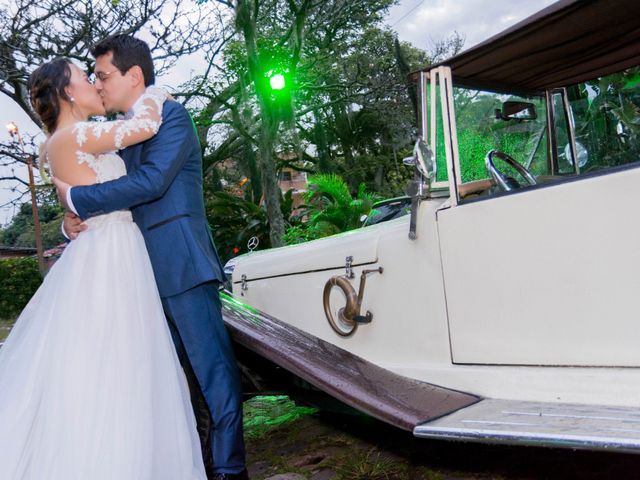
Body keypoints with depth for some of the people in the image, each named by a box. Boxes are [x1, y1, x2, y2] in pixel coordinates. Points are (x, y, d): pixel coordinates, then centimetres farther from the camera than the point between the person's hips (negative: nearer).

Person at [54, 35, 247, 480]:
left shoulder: (172, 114, -4)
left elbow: (151, 181, -19)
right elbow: (120, 199, 19)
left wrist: (75, 197, -12)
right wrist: (76, 222, -1)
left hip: (180, 265, -9)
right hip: (146, 271, 9)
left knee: (213, 367, -4)